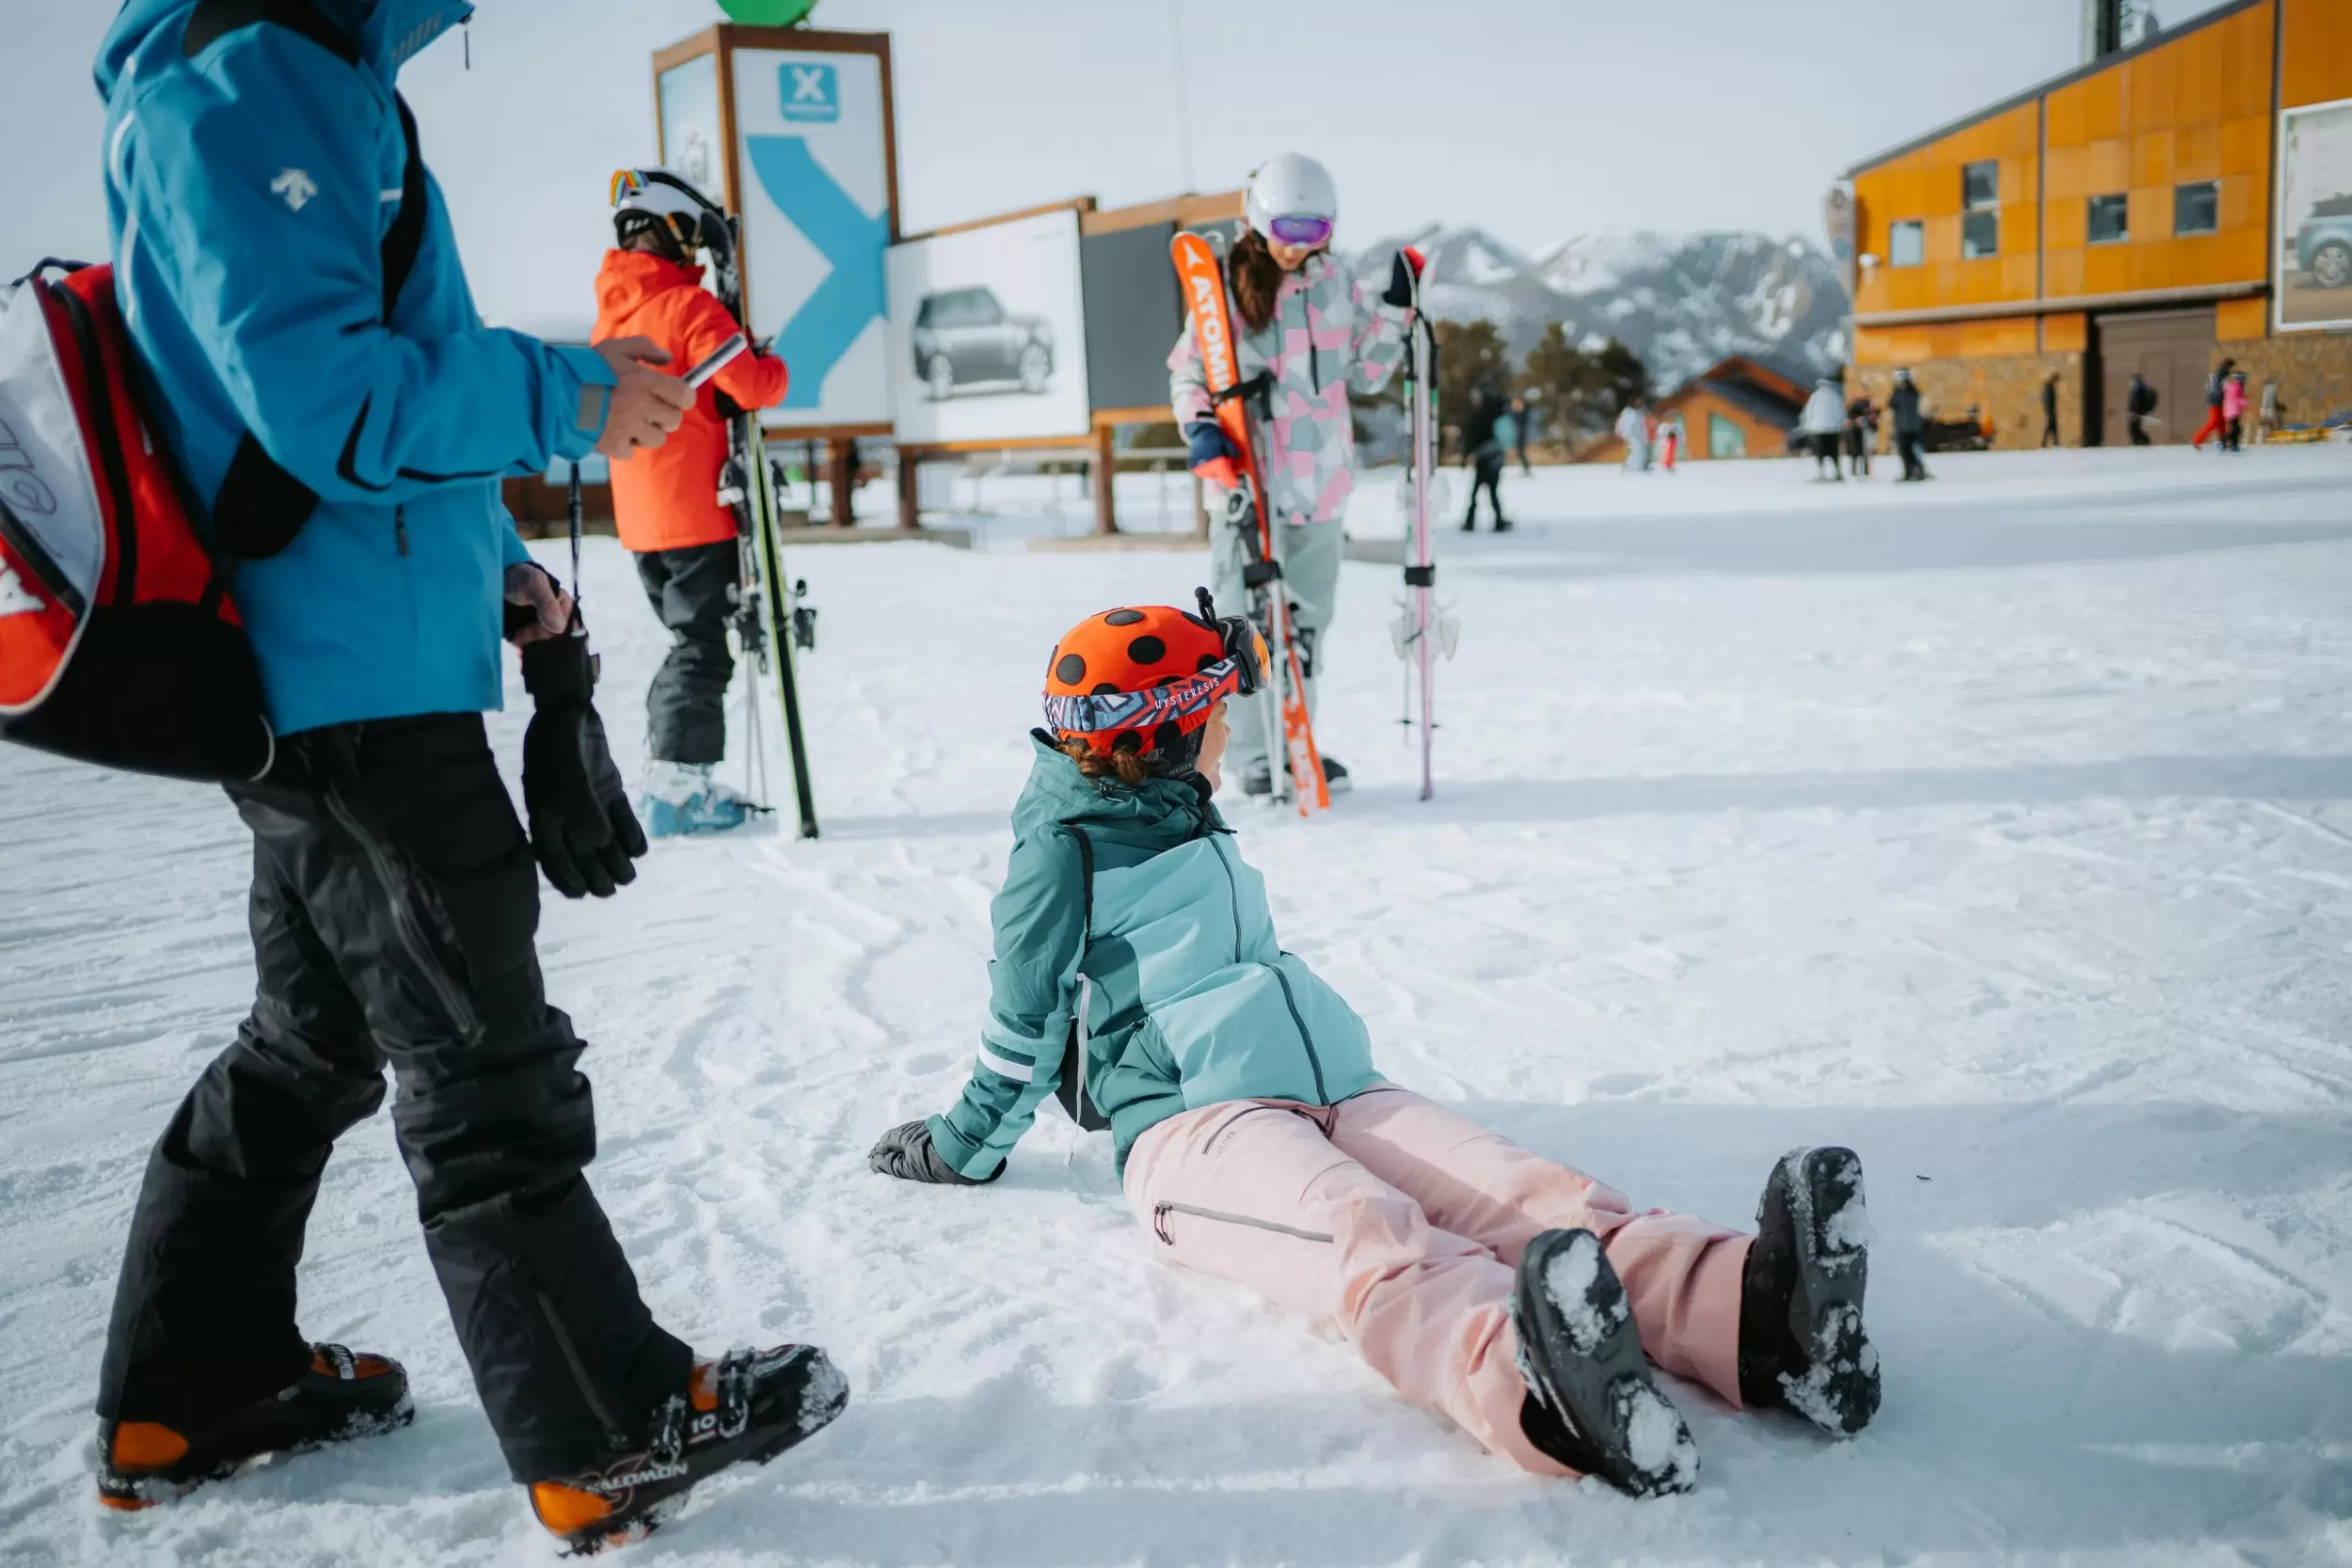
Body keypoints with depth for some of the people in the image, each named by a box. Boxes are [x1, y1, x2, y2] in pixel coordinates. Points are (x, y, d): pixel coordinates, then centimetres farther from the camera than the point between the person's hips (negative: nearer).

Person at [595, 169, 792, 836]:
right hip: (695, 509, -8)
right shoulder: (688, 305, -14)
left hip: (638, 515, 8)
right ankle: (677, 788, -1)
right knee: (701, 649, -1)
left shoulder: (611, 310, 12)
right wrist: (774, 369, 2)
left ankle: (670, 777, 19)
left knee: (689, 640, 17)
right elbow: (749, 385, -21)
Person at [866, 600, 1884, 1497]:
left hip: (1341, 1094, 7)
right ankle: (1538, 1391, -71)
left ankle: (1753, 1314, -50)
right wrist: (966, 1149, 9)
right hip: (1191, 1120, -7)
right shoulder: (1065, 853, 4)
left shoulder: (1198, 834, 29)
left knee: (1538, 1197, -25)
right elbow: (1024, 1020, 6)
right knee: (1374, 1241, -41)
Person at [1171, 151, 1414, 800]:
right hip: (1250, 479, -4)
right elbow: (1187, 374, 0)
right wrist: (1202, 432, -17)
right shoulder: (1226, 286, -4)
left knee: (1307, 619, 13)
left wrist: (1396, 310, 5)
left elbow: (1364, 374, 15)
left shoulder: (1336, 283, 8)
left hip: (1323, 480, 4)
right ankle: (1256, 757, 9)